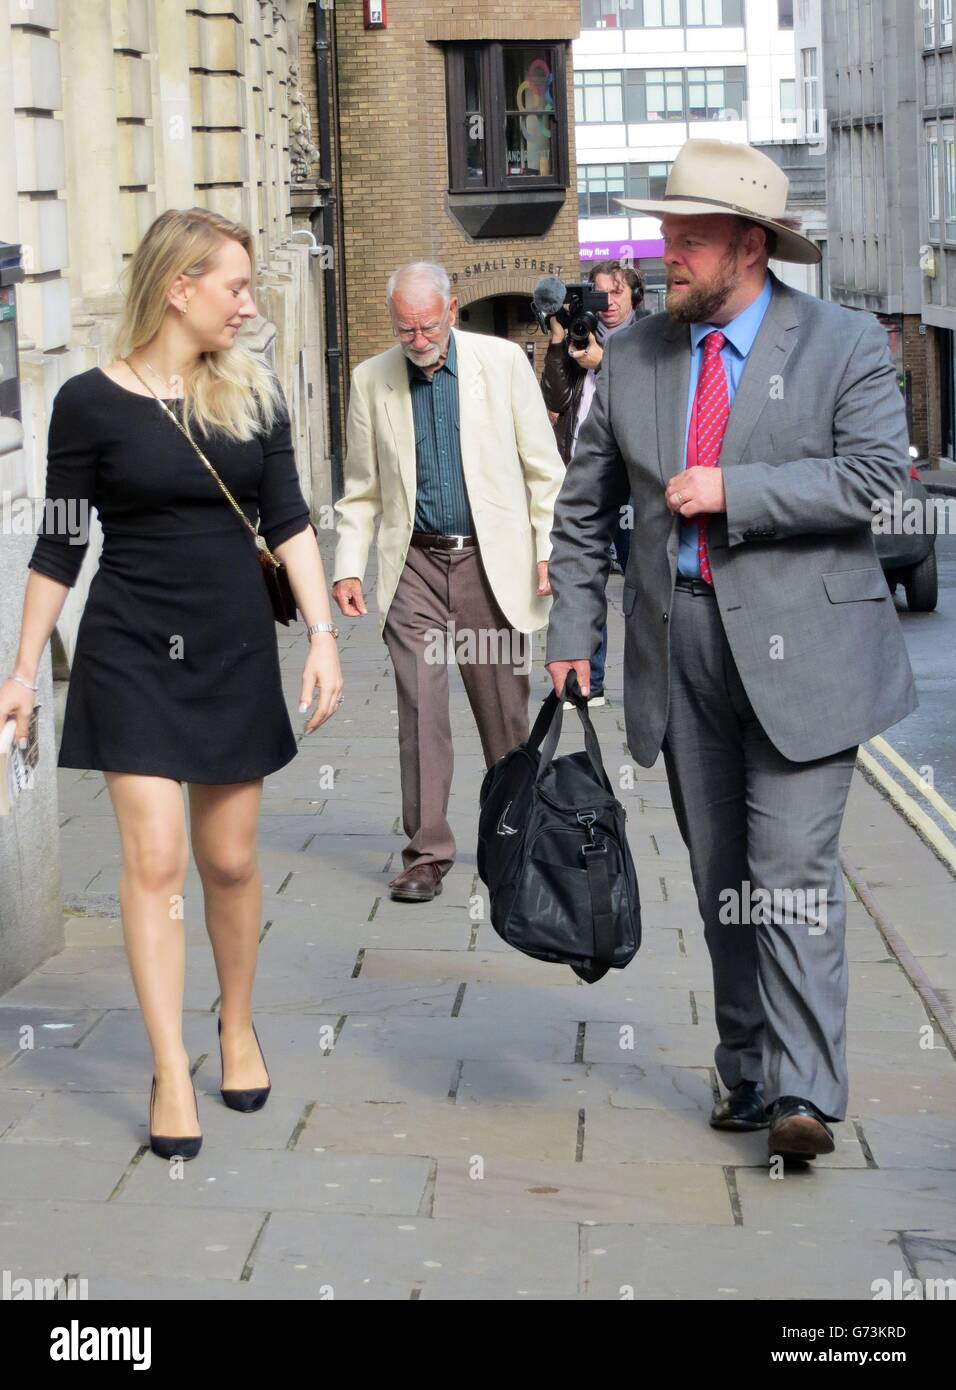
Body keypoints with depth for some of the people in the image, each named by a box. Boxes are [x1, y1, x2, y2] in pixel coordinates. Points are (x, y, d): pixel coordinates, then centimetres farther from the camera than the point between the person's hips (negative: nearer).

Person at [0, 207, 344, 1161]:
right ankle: (170, 1074, -1)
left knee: (229, 860, 8)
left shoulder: (251, 393, 3)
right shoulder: (92, 401, -6)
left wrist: (322, 634, -5)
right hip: (130, 653, -3)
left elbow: (287, 521, 5)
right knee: (153, 859, -6)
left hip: (236, 651, 3)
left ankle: (238, 1026, 29)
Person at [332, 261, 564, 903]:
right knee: (421, 710, -6)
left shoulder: (504, 361, 0)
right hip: (415, 567, 1)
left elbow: (543, 467, 3)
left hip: (494, 561, -1)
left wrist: (550, 552, -3)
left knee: (505, 710, 6)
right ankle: (427, 853, -1)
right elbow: (362, 489, 11)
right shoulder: (372, 380, 5)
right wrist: (348, 567, 3)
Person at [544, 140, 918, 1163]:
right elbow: (584, 508, 15)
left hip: (801, 646, -4)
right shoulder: (633, 357, 9)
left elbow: (874, 474, -13)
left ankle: (804, 1092, -9)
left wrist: (733, 490, -16)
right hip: (680, 647, 5)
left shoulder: (843, 345, -3)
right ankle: (747, 1072, 21)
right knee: (719, 877, 11)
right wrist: (572, 633, 10)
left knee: (792, 872, -11)